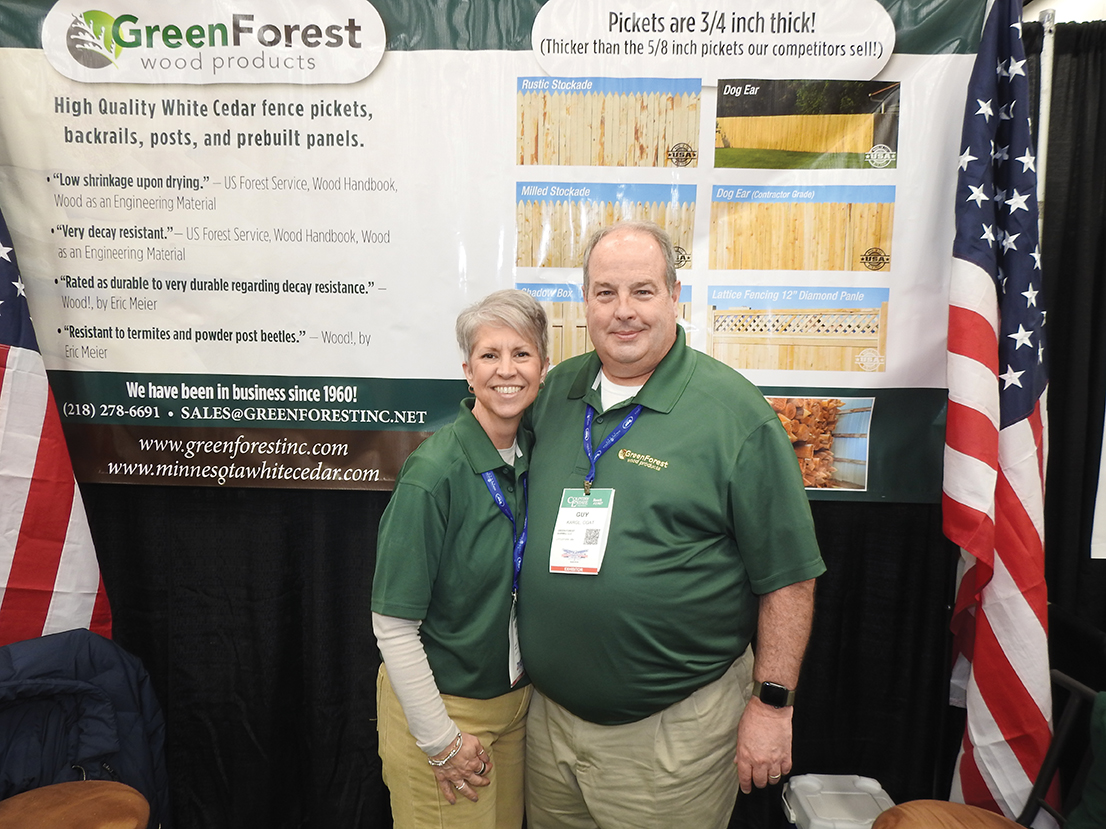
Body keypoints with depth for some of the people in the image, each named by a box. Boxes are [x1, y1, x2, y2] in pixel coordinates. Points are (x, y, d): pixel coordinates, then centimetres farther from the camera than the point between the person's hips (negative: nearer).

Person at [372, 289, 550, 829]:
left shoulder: (534, 455, -3)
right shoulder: (433, 472, -23)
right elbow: (392, 625, -19)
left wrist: (532, 688, 8)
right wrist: (442, 741, -13)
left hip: (516, 698, 6)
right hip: (439, 703, -6)